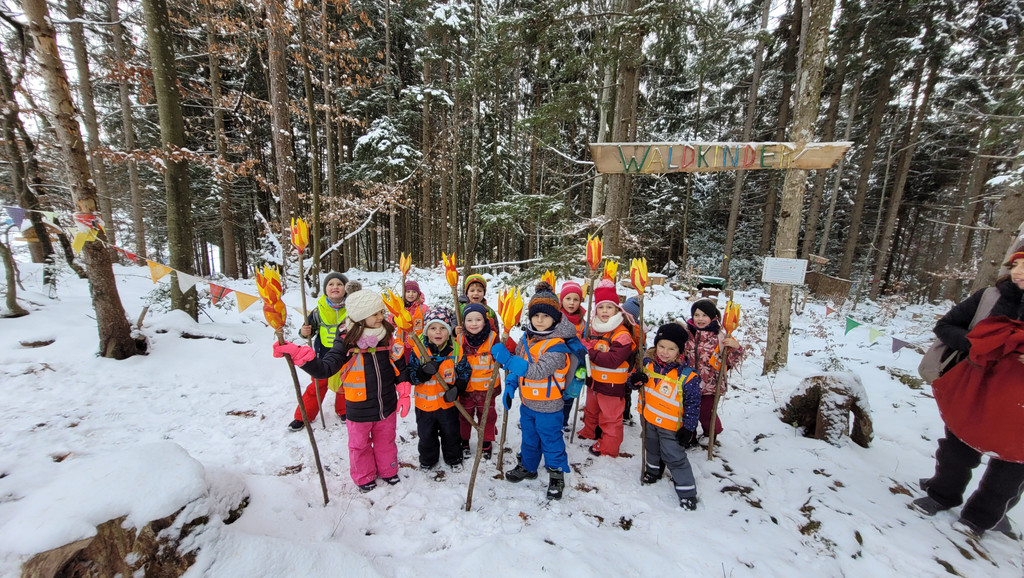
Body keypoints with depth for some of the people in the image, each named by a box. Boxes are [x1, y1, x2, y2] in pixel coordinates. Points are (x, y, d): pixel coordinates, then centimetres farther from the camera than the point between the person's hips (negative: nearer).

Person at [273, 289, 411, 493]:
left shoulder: (389, 339, -9)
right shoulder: (346, 344, -18)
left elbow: (400, 369, 1)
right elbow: (324, 369, -27)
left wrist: (404, 394, -3)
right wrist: (297, 353, -39)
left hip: (387, 407, 2)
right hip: (360, 411, -2)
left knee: (386, 441, 23)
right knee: (360, 445, 20)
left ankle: (388, 471, 49)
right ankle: (364, 477, 47)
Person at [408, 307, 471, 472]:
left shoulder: (456, 350, -13)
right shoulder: (418, 351, -15)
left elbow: (464, 372, -3)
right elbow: (410, 376, -12)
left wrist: (457, 388, -17)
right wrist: (423, 373, -32)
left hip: (448, 403, 0)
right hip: (425, 403, 0)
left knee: (450, 434, 20)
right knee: (426, 435, 21)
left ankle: (453, 458, 46)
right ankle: (428, 459, 47)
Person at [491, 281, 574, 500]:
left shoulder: (556, 345, -25)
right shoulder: (526, 338, -2)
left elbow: (537, 372, -35)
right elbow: (516, 365, 10)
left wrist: (507, 358, -38)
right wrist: (510, 386, -2)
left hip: (548, 406, -6)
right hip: (527, 402, 7)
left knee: (551, 441, 13)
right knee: (529, 438, 25)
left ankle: (557, 476, 35)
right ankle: (528, 467, 47)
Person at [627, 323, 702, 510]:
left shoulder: (687, 375, -21)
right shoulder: (648, 363, -9)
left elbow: (693, 403, -14)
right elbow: (634, 383, 4)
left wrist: (688, 427, -13)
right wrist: (635, 380, -20)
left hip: (671, 425, -5)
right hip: (649, 419, 5)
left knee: (674, 457, 4)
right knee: (653, 448, 26)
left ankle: (687, 492, 23)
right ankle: (653, 470, 52)